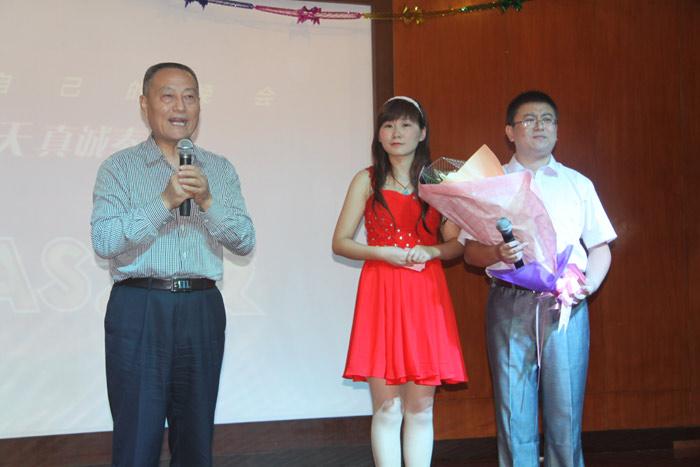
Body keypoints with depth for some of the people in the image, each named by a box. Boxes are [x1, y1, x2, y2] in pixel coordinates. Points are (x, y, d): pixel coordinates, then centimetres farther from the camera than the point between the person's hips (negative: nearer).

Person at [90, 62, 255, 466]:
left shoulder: (220, 170, 12)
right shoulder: (119, 168, 2)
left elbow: (245, 241, 4)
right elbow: (104, 241, -11)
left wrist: (207, 201, -12)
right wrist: (165, 201, -18)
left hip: (202, 309, 3)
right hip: (139, 309, -3)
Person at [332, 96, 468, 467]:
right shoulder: (367, 180, 8)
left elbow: (457, 244, 11)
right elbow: (340, 243, 5)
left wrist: (430, 251, -9)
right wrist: (383, 252, -10)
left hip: (427, 296, 2)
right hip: (380, 295, -2)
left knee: (421, 406, 3)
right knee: (387, 406, -3)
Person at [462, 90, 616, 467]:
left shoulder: (578, 184, 17)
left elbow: (600, 248, 13)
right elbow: (470, 251, 9)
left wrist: (589, 284, -6)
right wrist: (498, 253, -13)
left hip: (565, 304, 1)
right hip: (509, 302, 0)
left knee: (565, 409, -3)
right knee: (513, 411, -2)